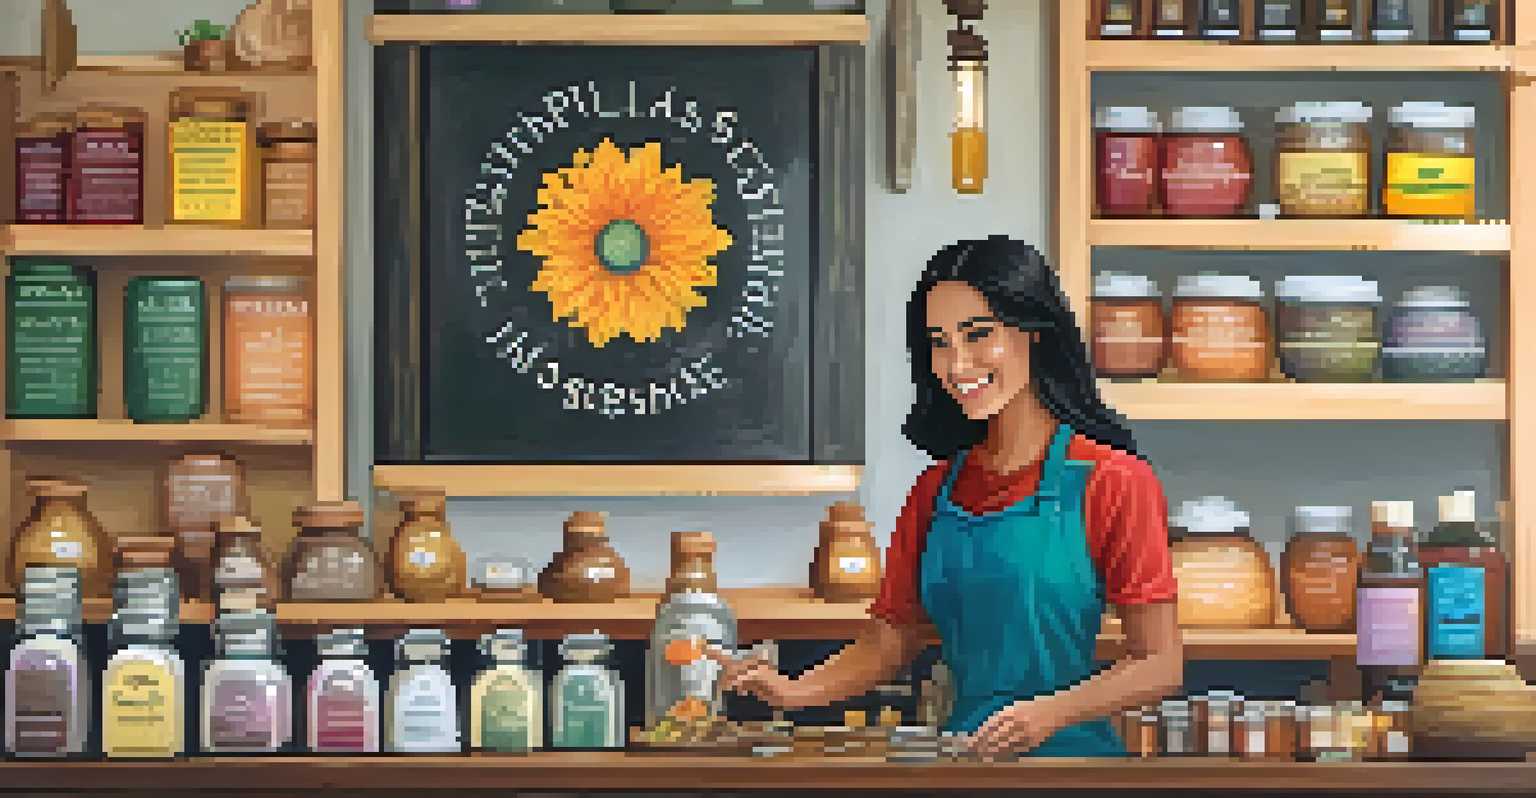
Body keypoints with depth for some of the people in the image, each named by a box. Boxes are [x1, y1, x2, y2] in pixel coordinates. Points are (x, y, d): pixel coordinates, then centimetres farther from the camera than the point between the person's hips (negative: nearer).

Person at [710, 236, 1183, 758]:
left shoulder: (1111, 481, -8)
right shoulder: (935, 491, 9)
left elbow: (1160, 665, -9)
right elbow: (887, 642, 10)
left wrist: (1049, 714, -23)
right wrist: (796, 692, -7)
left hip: (1068, 755, -5)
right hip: (961, 751, 5)